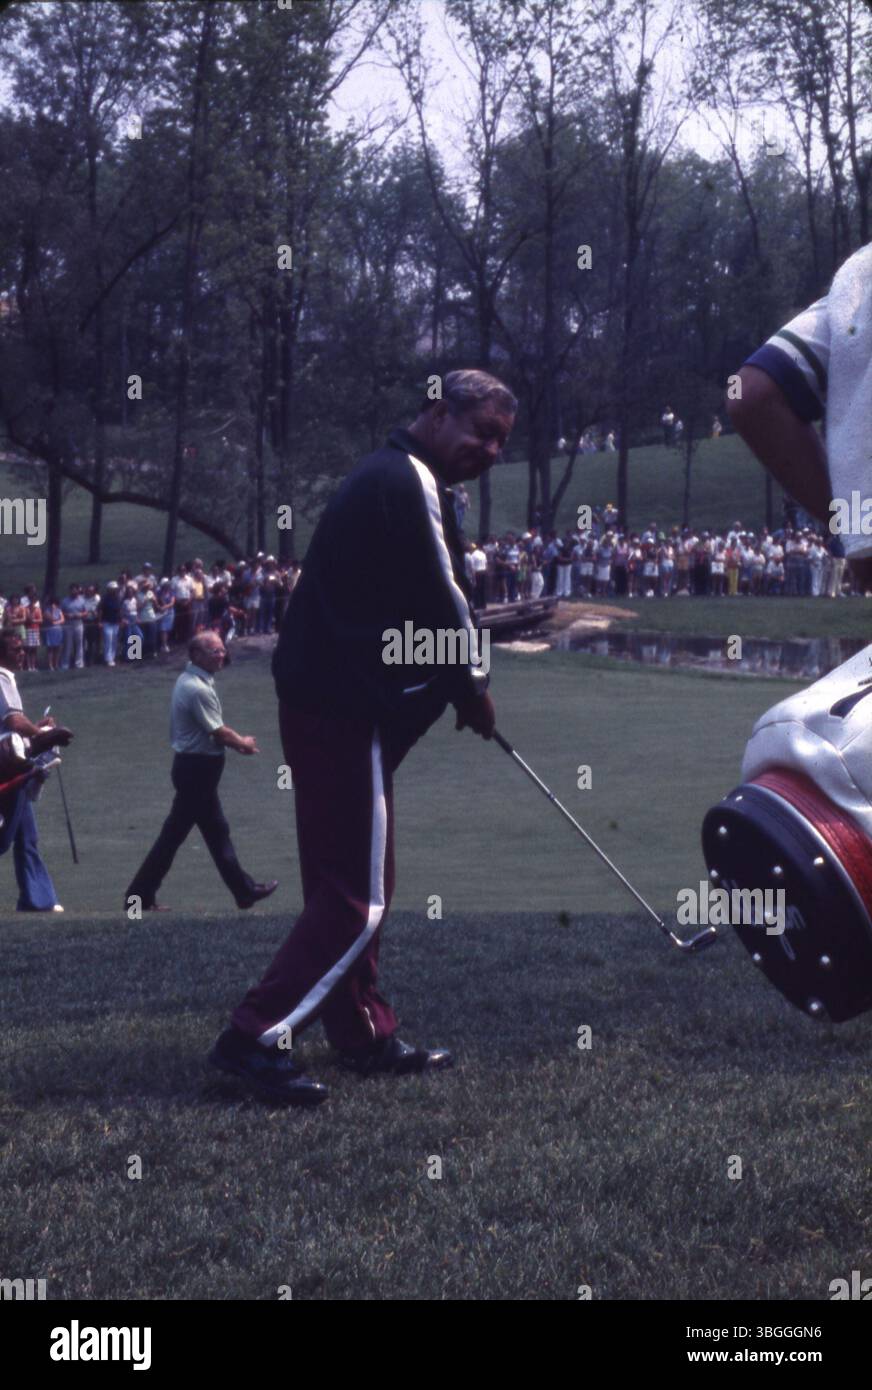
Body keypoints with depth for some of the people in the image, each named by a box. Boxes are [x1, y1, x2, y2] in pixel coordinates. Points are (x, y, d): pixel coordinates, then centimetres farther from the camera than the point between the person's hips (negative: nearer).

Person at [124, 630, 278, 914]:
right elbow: (218, 732, -17)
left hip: (195, 765, 10)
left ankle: (244, 890, 23)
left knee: (216, 830, 15)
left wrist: (236, 741, 6)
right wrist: (243, 743, 0)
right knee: (174, 833, -4)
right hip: (197, 767, -10)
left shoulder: (190, 681, 10)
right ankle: (139, 895, 2)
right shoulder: (198, 690, -22)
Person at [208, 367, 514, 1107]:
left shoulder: (392, 478, 18)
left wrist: (460, 684, 11)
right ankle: (255, 1037, -9)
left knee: (346, 884, 16)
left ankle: (367, 1038, 24)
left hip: (332, 699, 11)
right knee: (360, 894, -8)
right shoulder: (410, 485, -14)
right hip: (347, 709, -11)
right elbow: (438, 605, -13)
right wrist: (473, 689, 2)